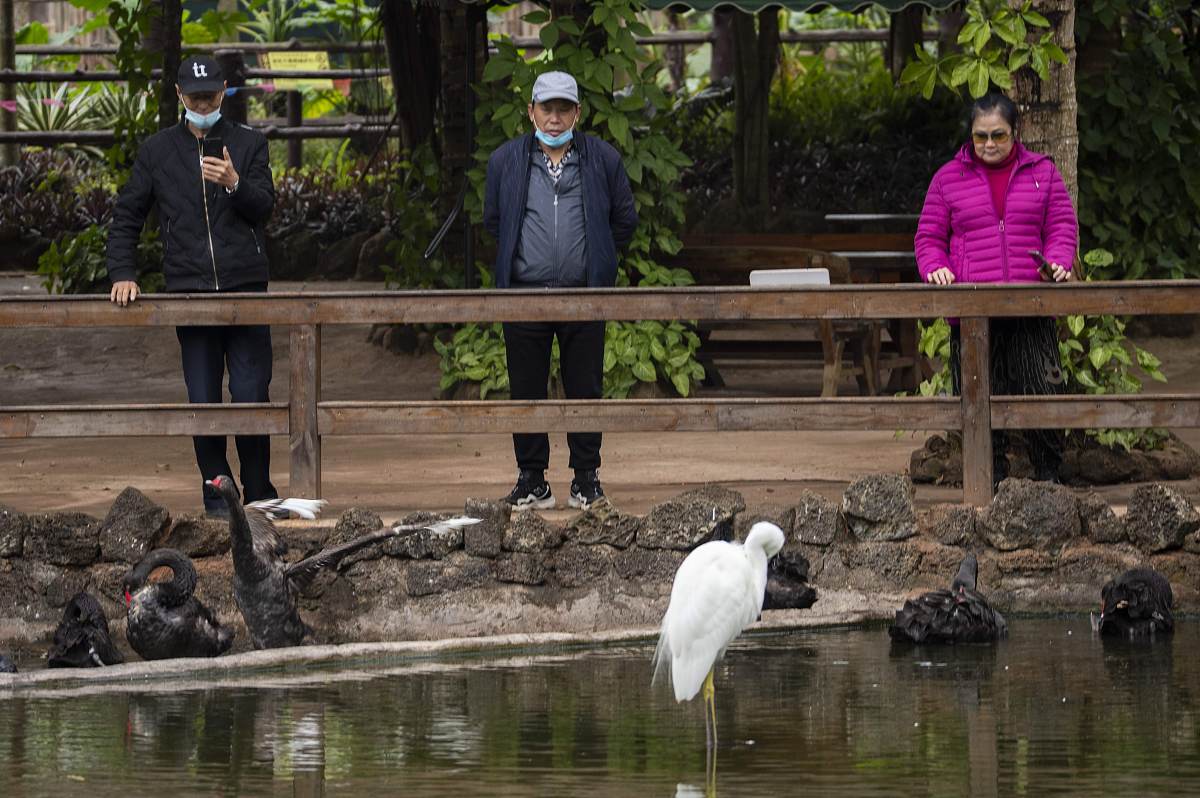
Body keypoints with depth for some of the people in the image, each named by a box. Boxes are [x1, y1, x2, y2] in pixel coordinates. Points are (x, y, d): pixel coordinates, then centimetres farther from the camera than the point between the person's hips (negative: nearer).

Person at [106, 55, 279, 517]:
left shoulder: (248, 145, 9)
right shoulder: (157, 151, 10)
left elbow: (264, 209, 0)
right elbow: (126, 218, 13)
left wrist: (235, 184, -20)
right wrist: (122, 274, 1)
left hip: (246, 288, -1)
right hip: (190, 292, 1)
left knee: (251, 396, -3)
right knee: (203, 401, 1)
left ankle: (259, 495, 7)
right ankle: (216, 494, 9)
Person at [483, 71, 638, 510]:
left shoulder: (603, 159, 4)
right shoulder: (505, 160, 6)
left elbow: (624, 220, 15)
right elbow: (493, 220, 19)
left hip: (584, 293, -1)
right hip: (524, 291, 1)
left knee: (585, 389, 3)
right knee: (526, 390, 3)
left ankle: (586, 475, 12)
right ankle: (532, 479, 10)